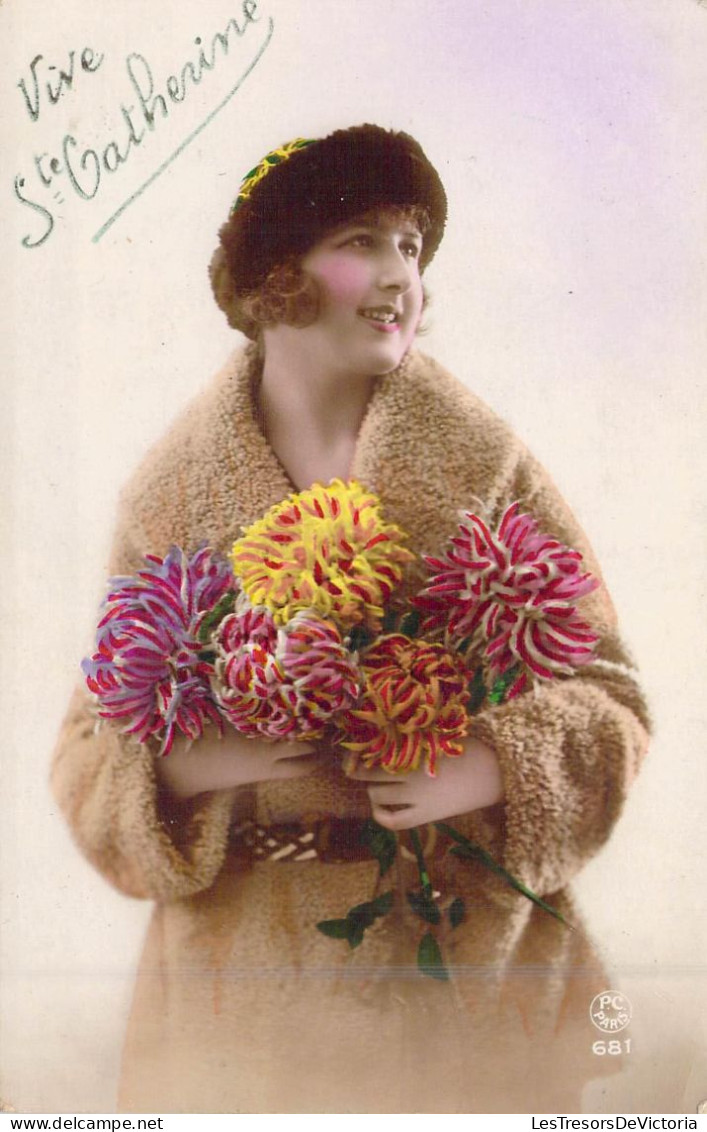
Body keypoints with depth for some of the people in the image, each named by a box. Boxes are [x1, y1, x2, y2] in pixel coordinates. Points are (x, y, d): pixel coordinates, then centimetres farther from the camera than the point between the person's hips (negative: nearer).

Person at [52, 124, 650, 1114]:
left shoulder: (486, 466, -5)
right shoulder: (171, 497, -3)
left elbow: (605, 689, -3)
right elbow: (95, 742, 0)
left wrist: (493, 766, -21)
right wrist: (191, 763, -20)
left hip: (473, 956, 1)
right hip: (245, 964, 0)